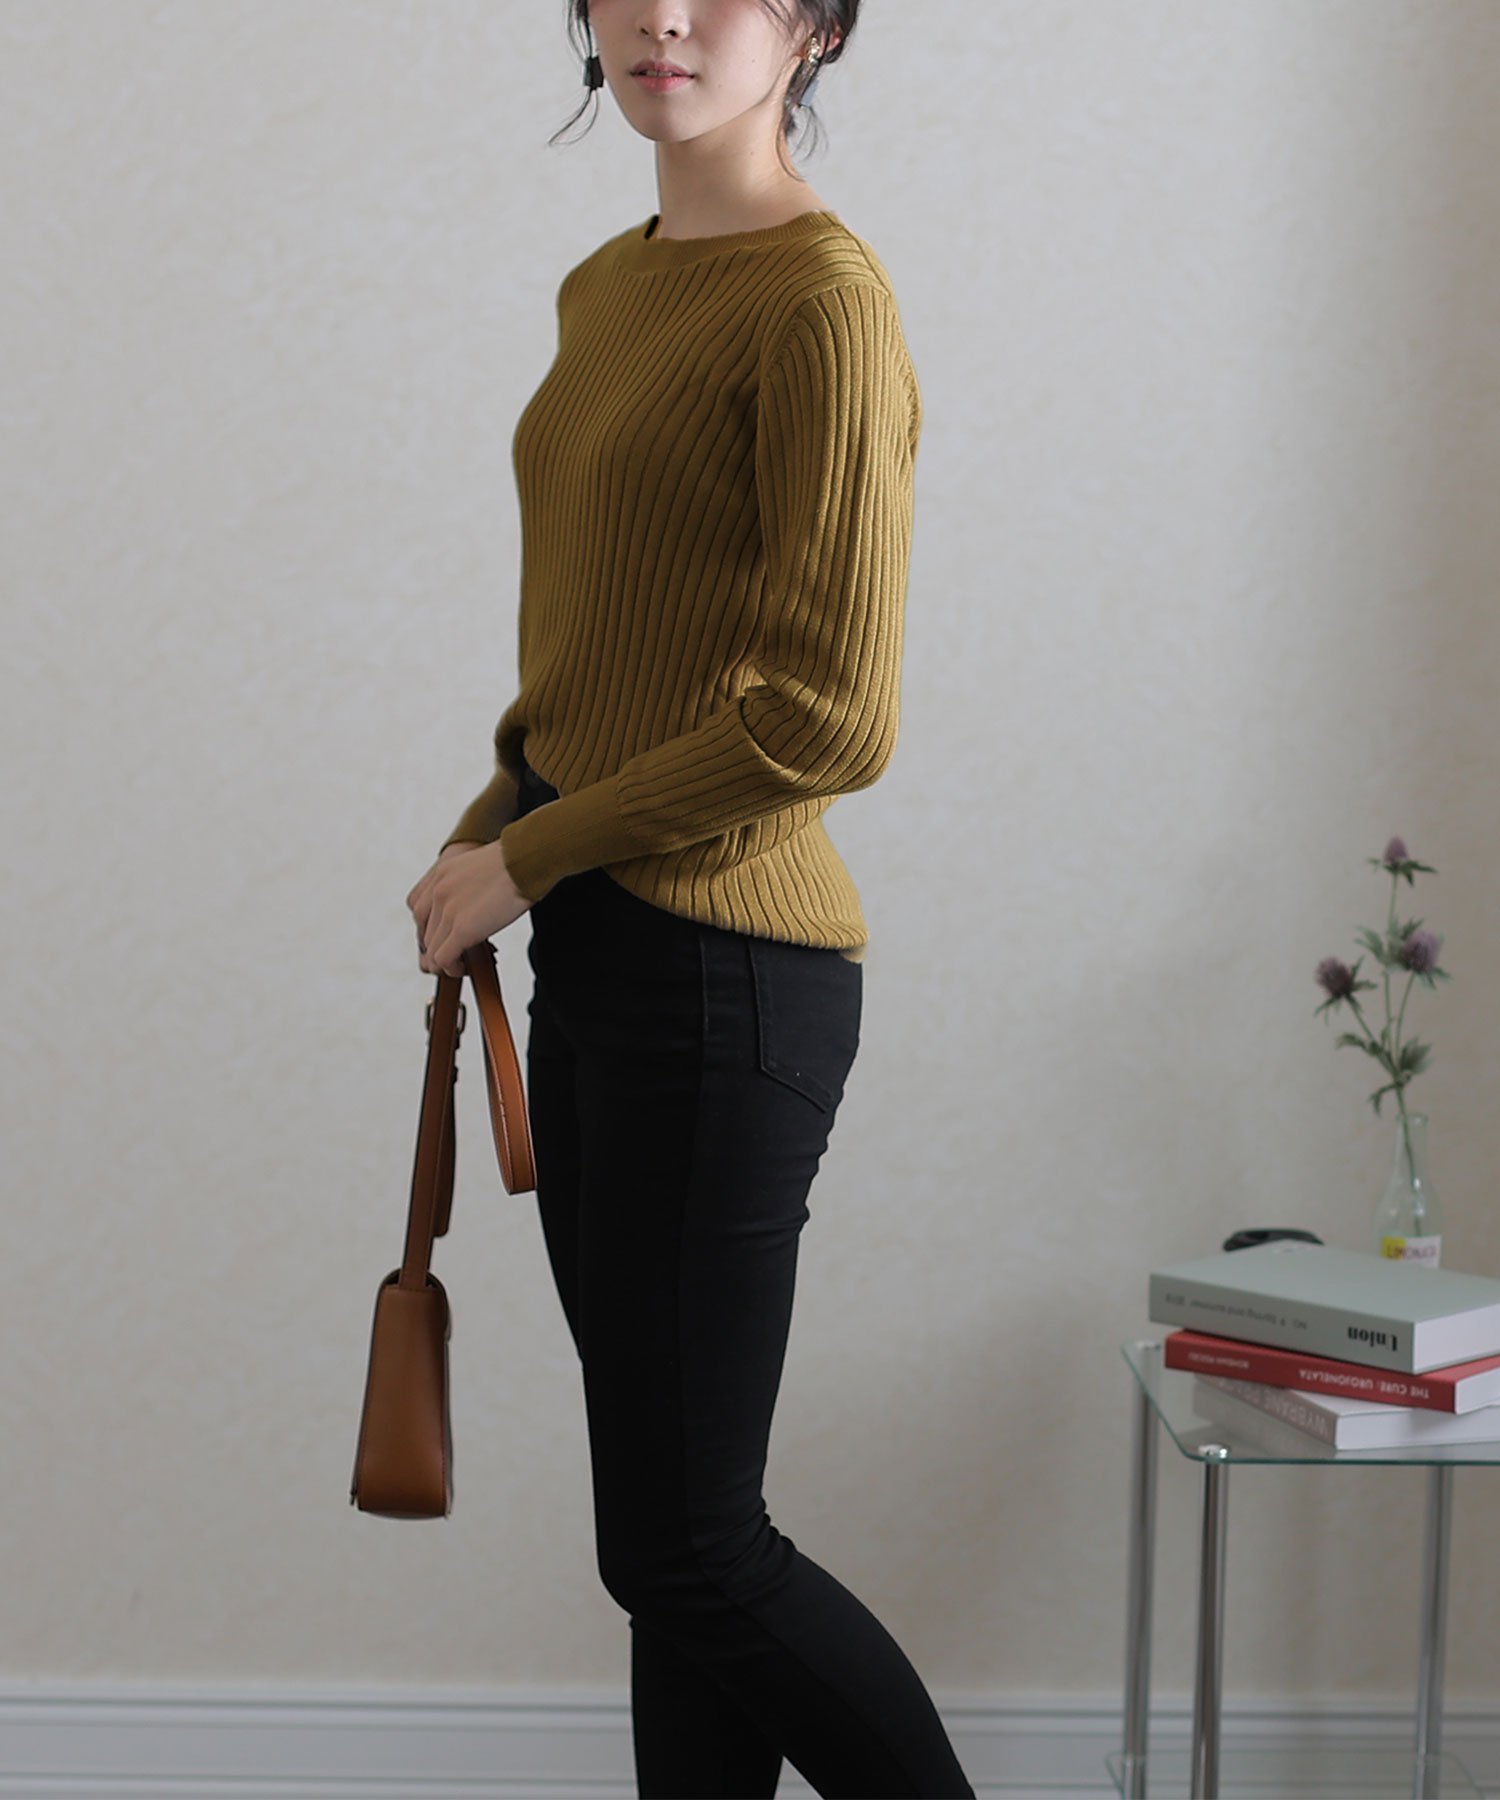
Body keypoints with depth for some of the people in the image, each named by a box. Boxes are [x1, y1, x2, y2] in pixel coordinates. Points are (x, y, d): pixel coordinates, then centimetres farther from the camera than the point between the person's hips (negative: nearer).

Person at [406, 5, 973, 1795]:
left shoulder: (820, 302, -14)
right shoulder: (603, 293, 13)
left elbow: (830, 718, -19)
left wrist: (525, 859, -12)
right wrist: (489, 823, 8)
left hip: (719, 973, -9)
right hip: (597, 961, 9)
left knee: (686, 1547, -1)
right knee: (666, 1533, 13)